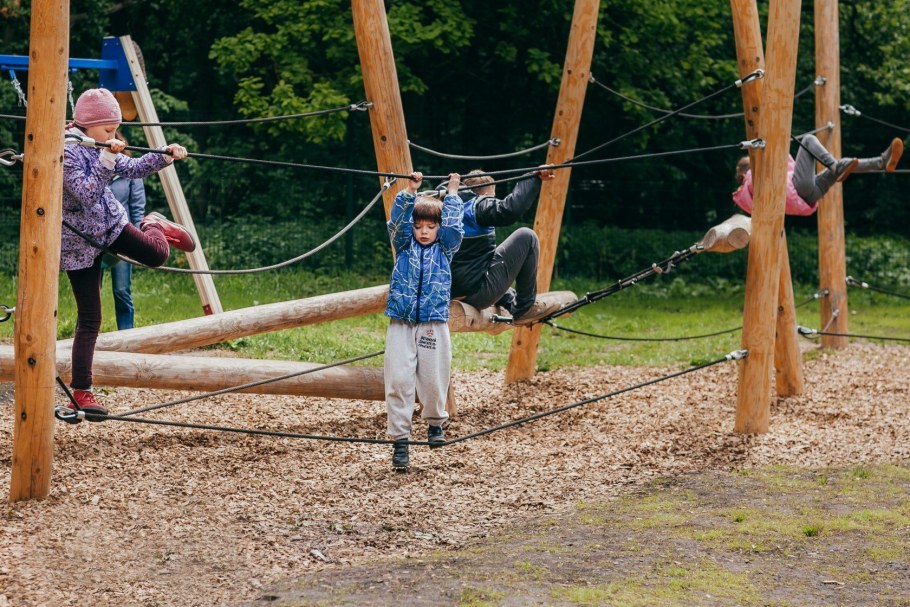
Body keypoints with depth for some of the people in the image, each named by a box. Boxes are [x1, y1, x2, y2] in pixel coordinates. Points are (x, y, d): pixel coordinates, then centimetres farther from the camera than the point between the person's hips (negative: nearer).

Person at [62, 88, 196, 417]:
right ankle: (81, 392, 0)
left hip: (110, 222, 7)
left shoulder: (95, 146, 1)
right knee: (89, 318, -6)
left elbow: (132, 168, 3)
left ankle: (156, 227, 37)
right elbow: (86, 194, -30)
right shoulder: (65, 152, -23)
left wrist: (166, 155, -10)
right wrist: (107, 159, -35)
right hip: (80, 241, -6)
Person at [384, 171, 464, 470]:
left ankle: (435, 423, 30)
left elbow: (453, 226, -2)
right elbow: (398, 222, -3)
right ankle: (400, 438, -4)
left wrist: (452, 193, 2)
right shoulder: (404, 246, 11)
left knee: (433, 380, 3)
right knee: (399, 381, -7)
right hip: (401, 325, 0)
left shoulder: (445, 249, 11)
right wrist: (409, 191, -9)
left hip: (433, 325, 0)